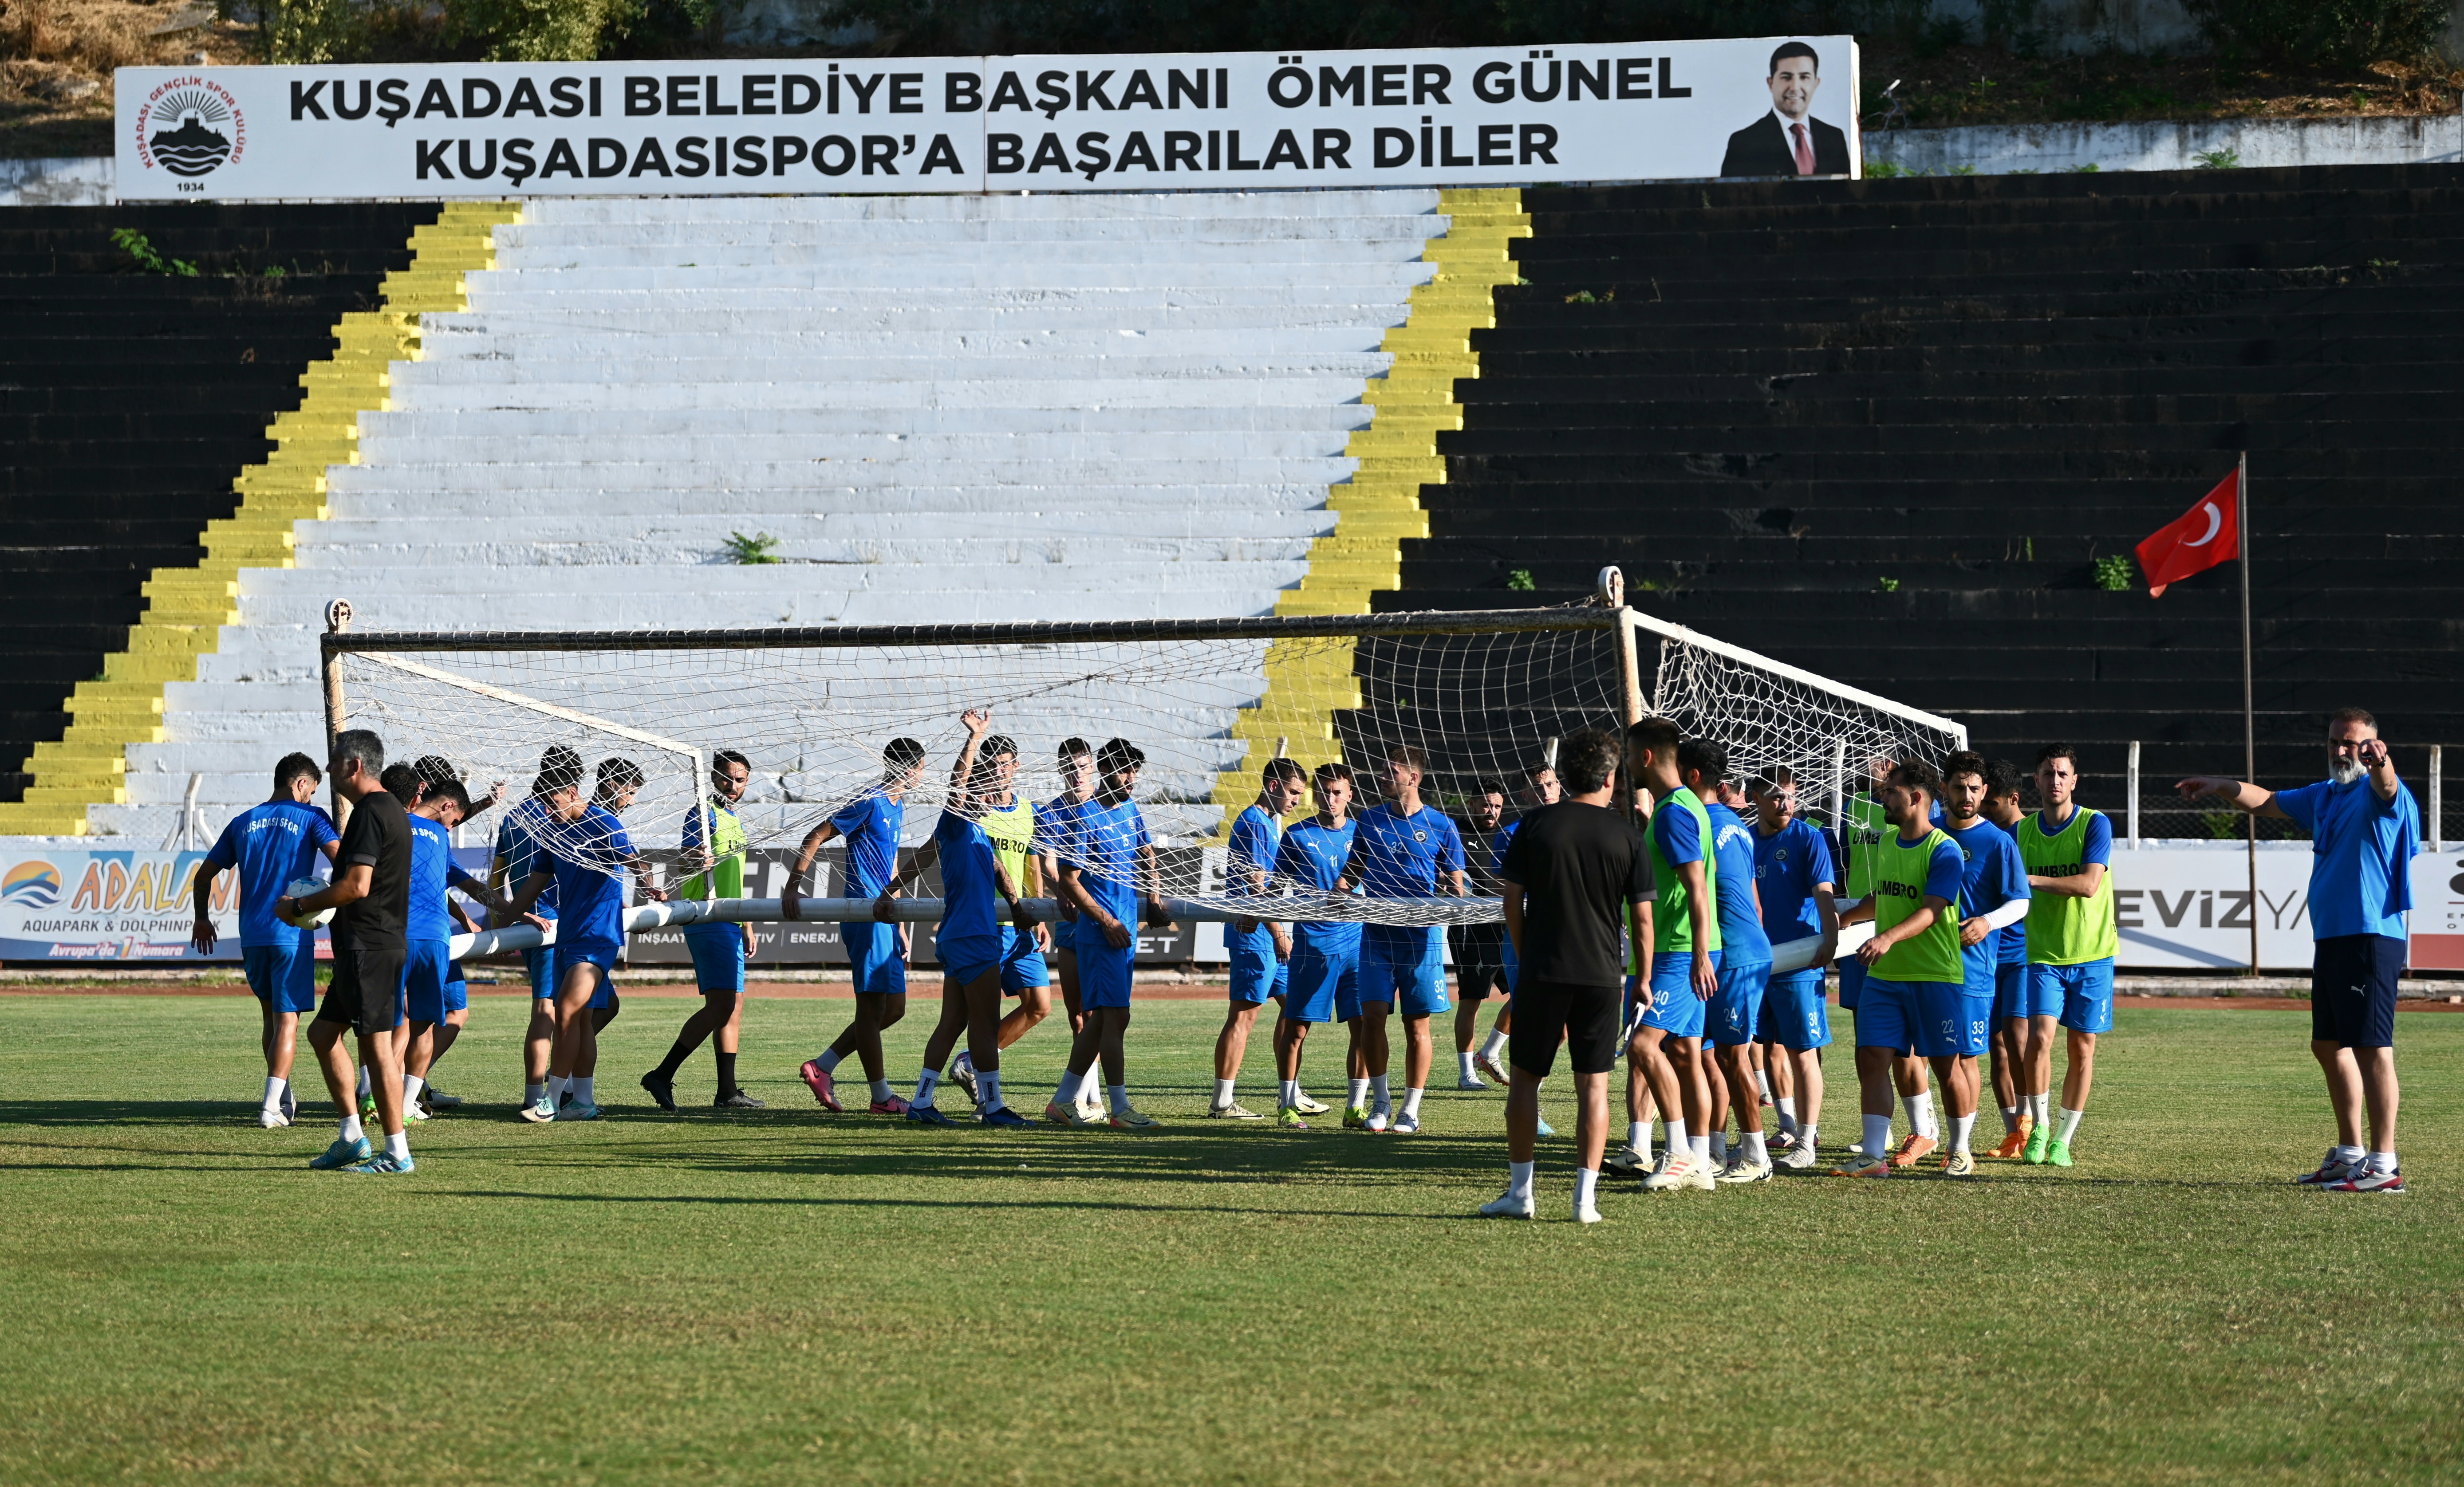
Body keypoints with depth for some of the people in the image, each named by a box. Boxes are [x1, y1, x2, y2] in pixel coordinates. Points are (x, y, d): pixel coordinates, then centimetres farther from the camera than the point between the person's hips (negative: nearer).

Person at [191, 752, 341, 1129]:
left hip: (251, 935, 4)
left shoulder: (242, 823, 13)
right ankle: (272, 1106, -14)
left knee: (270, 1013, 20)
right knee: (287, 1019, -4)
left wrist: (202, 919, 30)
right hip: (293, 934, -4)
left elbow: (204, 876, 16)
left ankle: (284, 1097, 27)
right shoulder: (310, 818, 1)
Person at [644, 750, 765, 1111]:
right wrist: (699, 859, -45)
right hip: (708, 920, -10)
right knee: (721, 1005, -16)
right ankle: (662, 1076, -16)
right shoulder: (705, 813, -7)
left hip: (729, 924, 10)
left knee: (733, 1007, 8)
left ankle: (728, 1092, 9)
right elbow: (689, 856, -22)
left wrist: (747, 926, 28)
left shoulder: (735, 820, 22)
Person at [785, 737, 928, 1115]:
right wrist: (793, 887, -20)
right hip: (865, 914, -10)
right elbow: (816, 837, -13)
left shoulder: (897, 809, 18)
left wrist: (900, 925, 25)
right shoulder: (870, 803, -10)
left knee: (894, 1008, 9)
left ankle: (822, 1067, 14)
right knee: (873, 1006, -5)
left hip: (884, 918, 10)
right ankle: (882, 1096, -2)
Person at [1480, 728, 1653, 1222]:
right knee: (1594, 1085, 4)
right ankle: (1586, 1196, -1)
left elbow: (1513, 904, 1)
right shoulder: (1627, 837, 0)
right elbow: (1641, 922, 0)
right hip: (1602, 976, 0)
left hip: (1542, 972, 0)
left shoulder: (1535, 826, 1)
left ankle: (1519, 1191, 10)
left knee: (1526, 1078, 10)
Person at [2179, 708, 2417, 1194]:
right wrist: (2222, 787, 22)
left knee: (2371, 1046, -12)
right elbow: (2267, 802, 34)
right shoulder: (2323, 797, 18)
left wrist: (2381, 765, -57)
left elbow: (2386, 788, -35)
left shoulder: (2373, 793, -10)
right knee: (2329, 1045, 17)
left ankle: (2384, 1167, -12)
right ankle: (2351, 1154, 29)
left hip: (2370, 938, -10)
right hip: (2330, 937, 10)